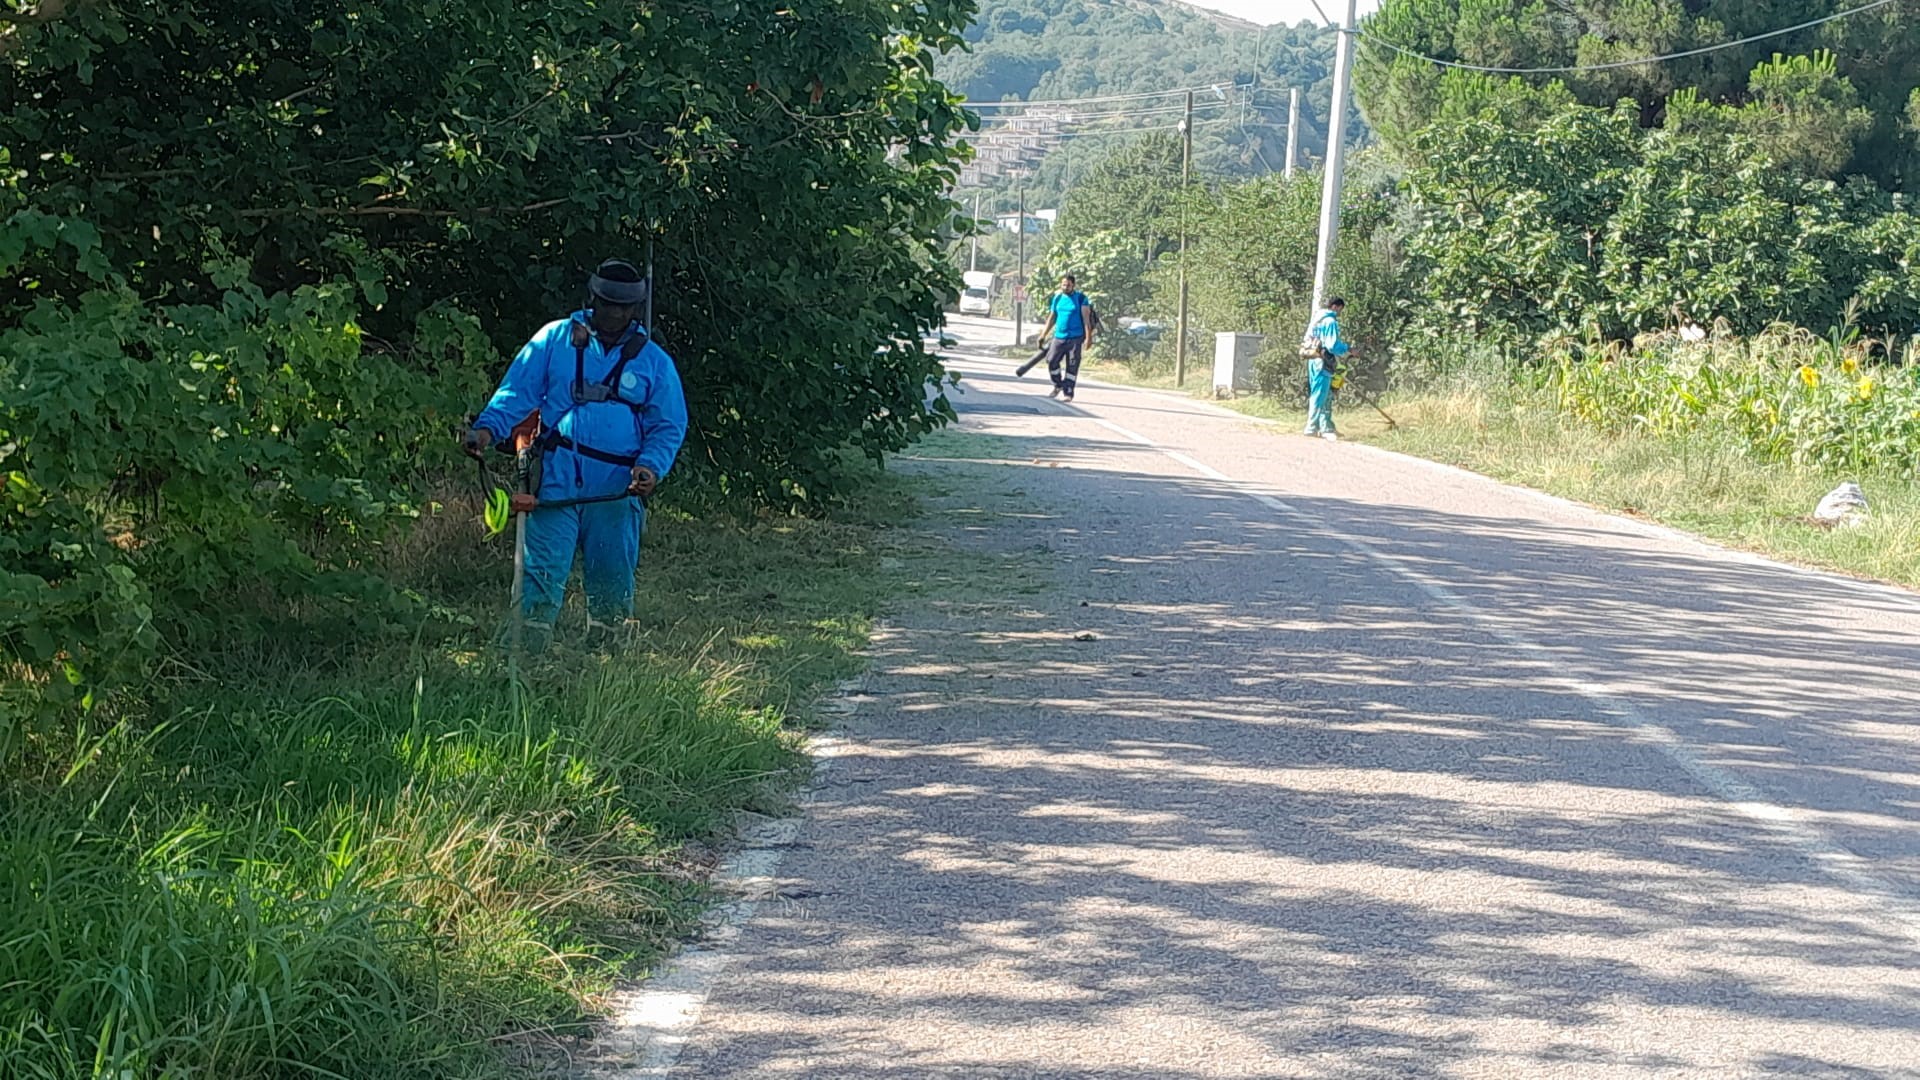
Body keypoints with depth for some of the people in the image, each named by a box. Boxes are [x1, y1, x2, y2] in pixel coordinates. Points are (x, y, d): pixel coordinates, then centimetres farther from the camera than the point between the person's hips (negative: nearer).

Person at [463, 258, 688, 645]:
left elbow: (669, 426, 10)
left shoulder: (654, 362, 9)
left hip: (617, 493, 1)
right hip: (555, 485, -1)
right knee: (542, 574, -9)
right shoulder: (554, 340, 8)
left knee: (613, 583, 7)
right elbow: (517, 392, 5)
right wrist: (488, 428, -13)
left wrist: (651, 467, -10)